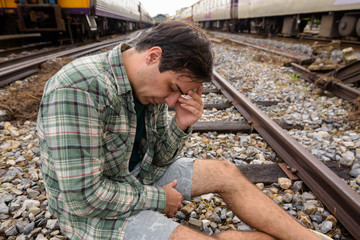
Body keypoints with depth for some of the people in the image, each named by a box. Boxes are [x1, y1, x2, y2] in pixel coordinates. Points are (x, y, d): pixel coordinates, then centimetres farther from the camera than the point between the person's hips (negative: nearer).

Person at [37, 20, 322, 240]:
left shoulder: (148, 86, -5)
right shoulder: (80, 88, -30)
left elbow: (160, 159, 1)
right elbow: (84, 196, -29)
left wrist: (180, 126, -19)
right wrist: (157, 198, -17)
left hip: (140, 176, 7)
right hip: (94, 210, -6)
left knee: (227, 173, -2)